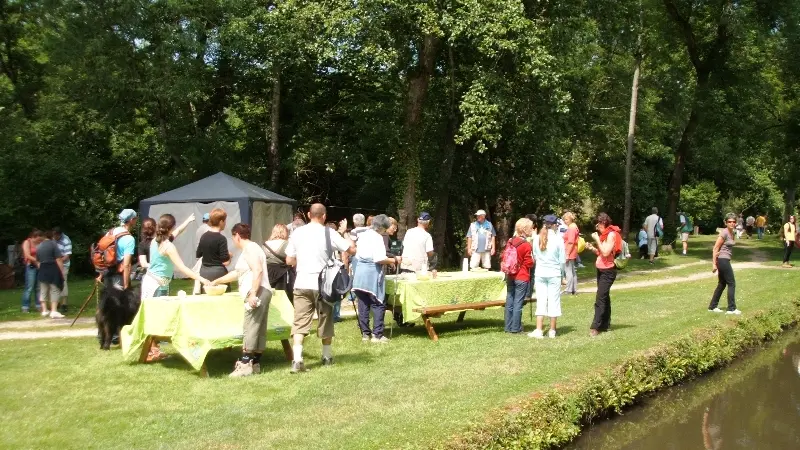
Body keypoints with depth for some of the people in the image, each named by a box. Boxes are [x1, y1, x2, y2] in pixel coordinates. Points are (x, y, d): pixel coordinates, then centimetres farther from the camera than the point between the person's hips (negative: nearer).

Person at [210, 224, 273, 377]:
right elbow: (237, 272, 34)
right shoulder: (250, 248, 25)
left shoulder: (249, 248, -7)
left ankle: (245, 364, -11)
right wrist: (216, 281, 40)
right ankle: (255, 364, 11)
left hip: (257, 294, -10)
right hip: (261, 294, 10)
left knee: (251, 329, -11)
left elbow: (258, 270, -20)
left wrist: (253, 294, -25)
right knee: (259, 330, 8)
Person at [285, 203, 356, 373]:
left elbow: (289, 260, 8)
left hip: (301, 284, 2)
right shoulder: (329, 233, -6)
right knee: (325, 322, 14)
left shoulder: (297, 233, 4)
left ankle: (297, 359, -13)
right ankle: (327, 357, 29)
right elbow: (352, 249, -5)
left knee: (300, 322, 0)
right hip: (322, 284, -2)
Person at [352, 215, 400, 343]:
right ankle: (377, 335, 0)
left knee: (363, 304, 10)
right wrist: (394, 260, -5)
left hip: (359, 272, 7)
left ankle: (365, 333, 15)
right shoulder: (377, 237, -10)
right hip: (372, 274, -7)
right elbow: (379, 259, -20)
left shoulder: (363, 235, 13)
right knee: (378, 305, 1)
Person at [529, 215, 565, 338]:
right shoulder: (558, 239, -11)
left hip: (540, 273, 3)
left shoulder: (537, 238, -3)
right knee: (554, 301, 7)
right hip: (554, 274, -3)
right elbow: (563, 260, -5)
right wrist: (560, 271, 11)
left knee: (540, 301, 7)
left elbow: (534, 256, 6)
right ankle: (552, 330, 13)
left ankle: (539, 330, 3)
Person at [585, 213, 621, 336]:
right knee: (605, 298, 13)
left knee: (600, 299, -12)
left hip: (608, 271, -9)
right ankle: (605, 324, 20)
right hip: (601, 270, 9)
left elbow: (606, 253, -23)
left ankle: (595, 327, -12)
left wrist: (597, 239, -18)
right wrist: (592, 248, 3)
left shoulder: (612, 234, -15)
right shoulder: (604, 235, 13)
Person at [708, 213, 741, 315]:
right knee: (732, 283, -4)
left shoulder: (733, 233, 11)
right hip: (722, 260, -9)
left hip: (725, 260, 9)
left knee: (722, 284, 15)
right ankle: (731, 308, 2)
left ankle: (712, 306, 23)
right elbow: (715, 248, -16)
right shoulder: (724, 233, -15)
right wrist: (714, 264, -18)